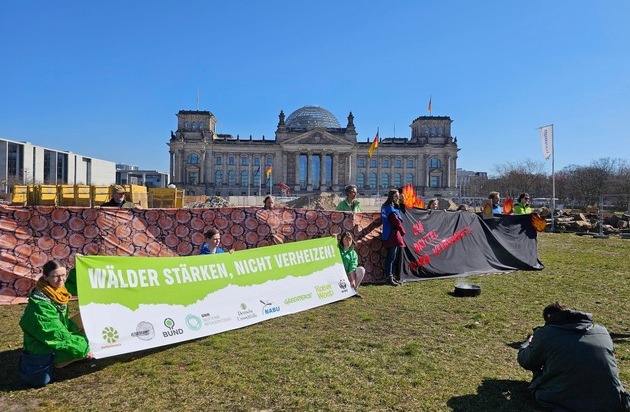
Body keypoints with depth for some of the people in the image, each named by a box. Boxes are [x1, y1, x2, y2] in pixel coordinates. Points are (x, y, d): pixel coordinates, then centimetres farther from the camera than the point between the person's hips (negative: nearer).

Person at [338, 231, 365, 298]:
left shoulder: (353, 254, 3)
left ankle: (354, 289, -7)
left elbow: (352, 268, -7)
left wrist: (353, 280, -22)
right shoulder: (337, 249, 1)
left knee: (361, 269, -17)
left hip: (348, 276, 3)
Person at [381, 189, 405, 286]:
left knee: (390, 257, 13)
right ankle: (389, 277, -4)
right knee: (392, 257, -7)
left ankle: (389, 276, 19)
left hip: (388, 235, 10)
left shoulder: (385, 207, 14)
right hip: (393, 234, -10)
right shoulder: (391, 208, -16)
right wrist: (402, 231, -1)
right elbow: (396, 221, -13)